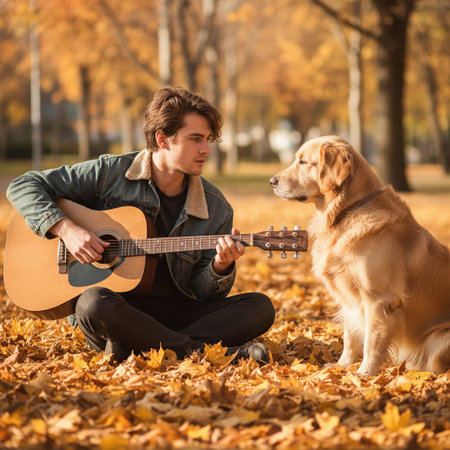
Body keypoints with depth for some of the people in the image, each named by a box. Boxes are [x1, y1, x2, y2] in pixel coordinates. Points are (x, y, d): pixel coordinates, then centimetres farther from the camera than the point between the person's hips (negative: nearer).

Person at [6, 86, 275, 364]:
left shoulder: (216, 208, 4)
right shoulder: (110, 173, -3)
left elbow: (202, 292, 5)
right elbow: (22, 186, -2)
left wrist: (221, 267, -18)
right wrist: (66, 229, -17)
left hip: (177, 313, 3)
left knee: (260, 308, -19)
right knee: (94, 302, -39)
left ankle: (130, 348, -30)